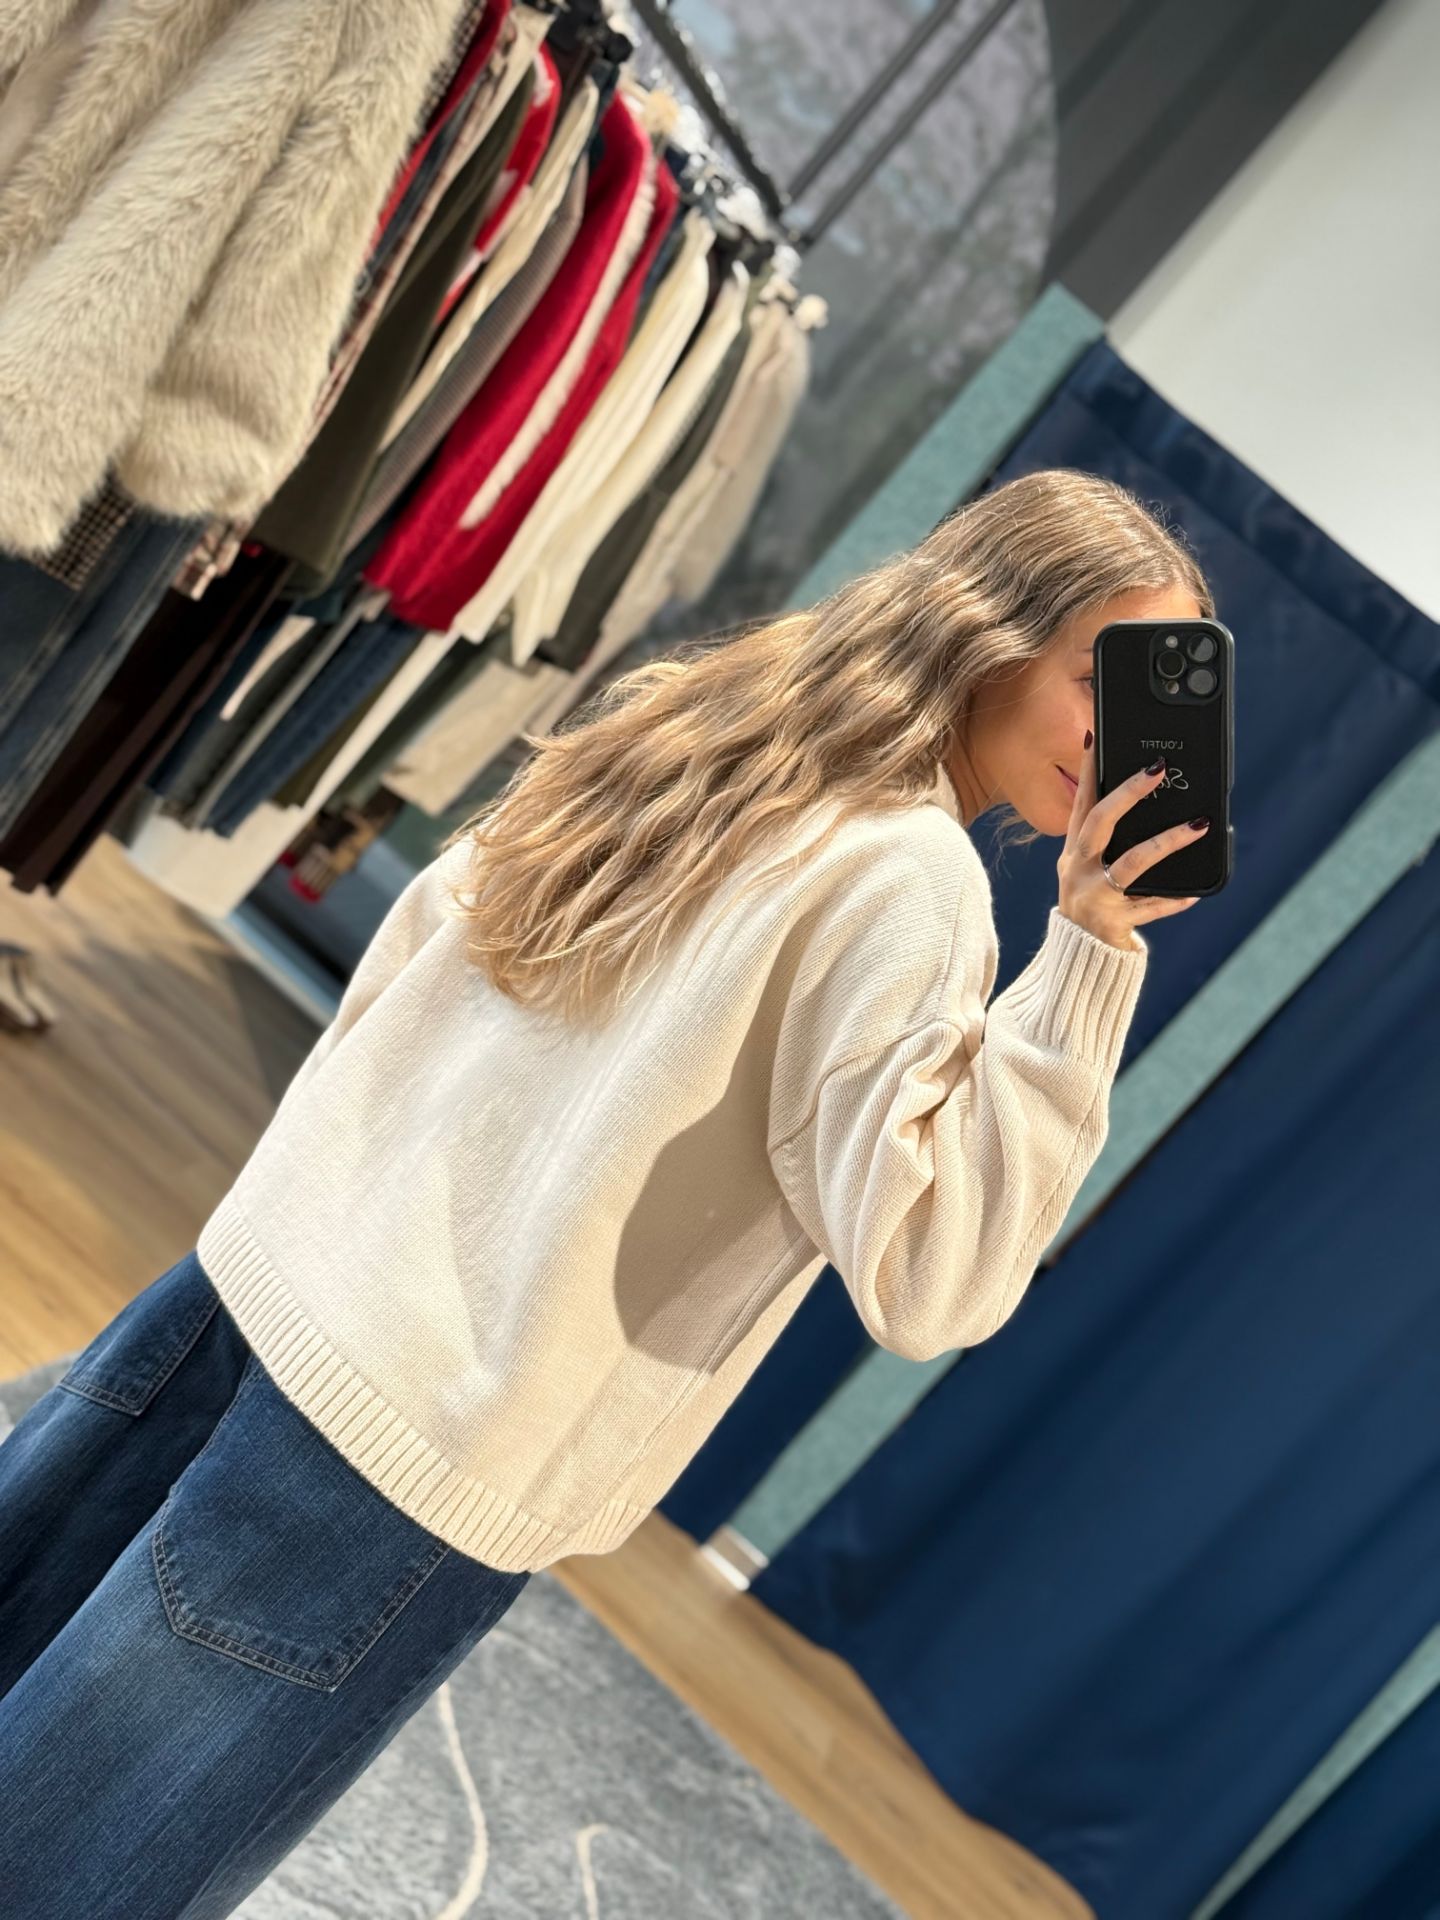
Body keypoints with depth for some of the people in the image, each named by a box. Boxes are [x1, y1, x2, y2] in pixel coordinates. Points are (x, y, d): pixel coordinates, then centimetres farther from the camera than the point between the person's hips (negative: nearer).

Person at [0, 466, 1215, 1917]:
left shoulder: (683, 714, 7)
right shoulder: (907, 879, -14)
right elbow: (925, 1275, -18)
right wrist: (1085, 955, -17)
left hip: (251, 1289, 6)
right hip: (413, 1476, -6)